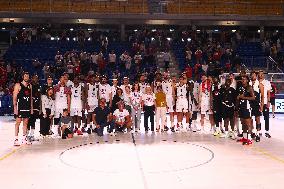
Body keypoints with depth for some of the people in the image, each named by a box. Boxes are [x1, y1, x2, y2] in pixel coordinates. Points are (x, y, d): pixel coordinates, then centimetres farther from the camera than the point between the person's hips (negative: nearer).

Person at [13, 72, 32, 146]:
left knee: (25, 123, 9)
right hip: (20, 107, -5)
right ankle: (16, 139, -2)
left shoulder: (30, 86, 12)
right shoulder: (18, 85, -4)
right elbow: (14, 97, -7)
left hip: (27, 107, 6)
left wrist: (31, 107, 12)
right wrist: (15, 107, -15)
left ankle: (24, 138, 16)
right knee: (18, 122, -4)